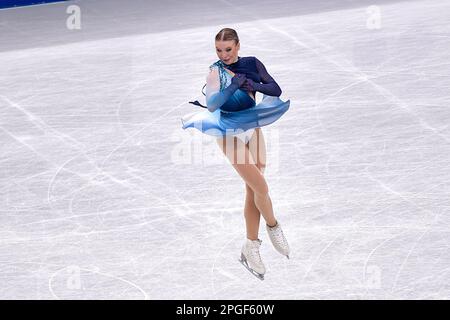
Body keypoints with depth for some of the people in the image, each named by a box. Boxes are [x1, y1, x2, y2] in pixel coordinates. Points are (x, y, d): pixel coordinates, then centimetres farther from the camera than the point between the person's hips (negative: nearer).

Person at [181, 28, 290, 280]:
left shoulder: (252, 63, -1)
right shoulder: (216, 71, -12)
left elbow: (276, 90, -6)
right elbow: (211, 104, -24)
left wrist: (254, 85, -24)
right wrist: (233, 87, -36)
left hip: (254, 128, 4)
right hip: (230, 133, -4)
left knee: (253, 192, 5)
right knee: (261, 187, -10)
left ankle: (251, 248, 12)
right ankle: (273, 226, 17)